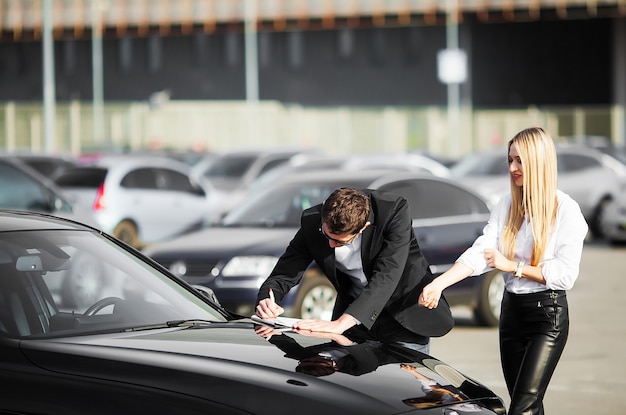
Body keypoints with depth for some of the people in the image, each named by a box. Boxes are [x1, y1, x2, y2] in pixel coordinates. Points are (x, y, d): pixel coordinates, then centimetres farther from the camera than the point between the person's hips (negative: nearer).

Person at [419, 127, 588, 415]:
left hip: (548, 314, -6)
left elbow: (565, 275, -14)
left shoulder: (566, 210, -9)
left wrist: (511, 266, -13)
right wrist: (439, 283, -19)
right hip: (511, 310, 6)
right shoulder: (507, 206, 7)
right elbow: (479, 253, -4)